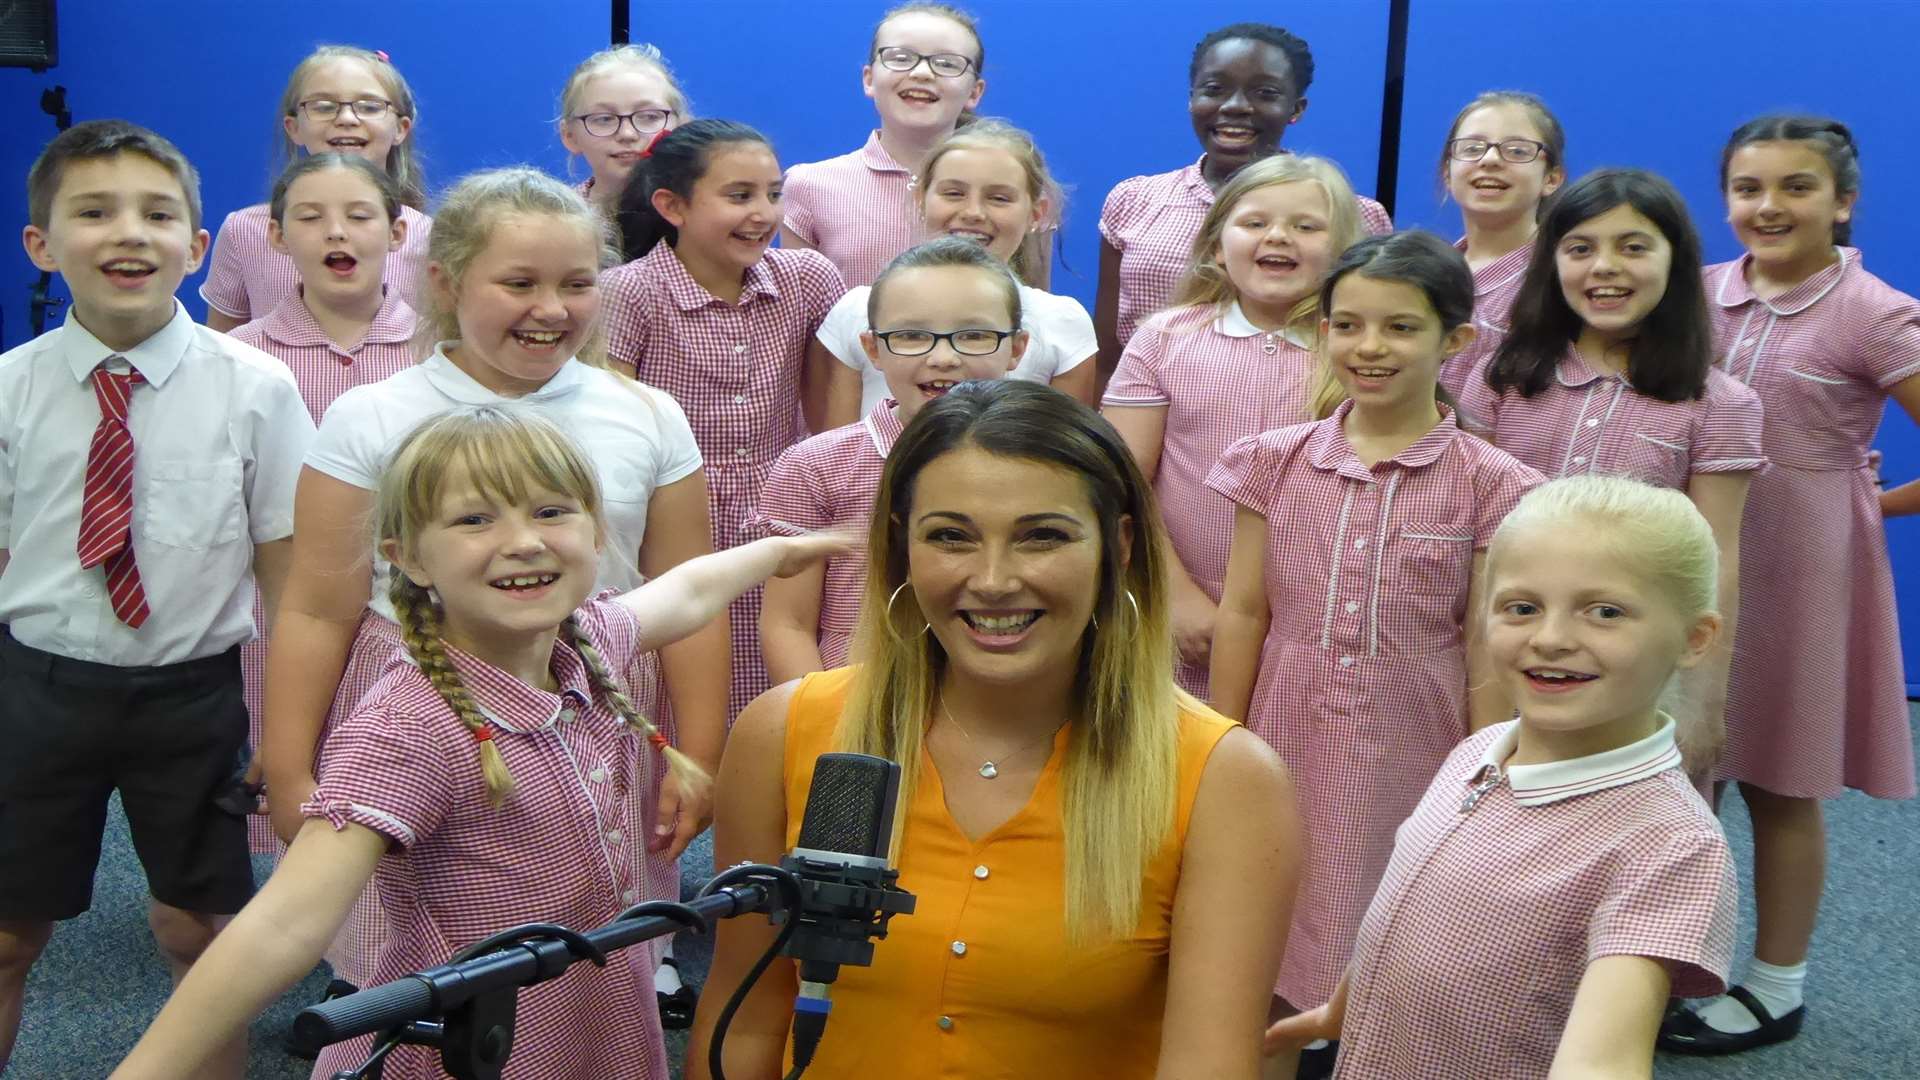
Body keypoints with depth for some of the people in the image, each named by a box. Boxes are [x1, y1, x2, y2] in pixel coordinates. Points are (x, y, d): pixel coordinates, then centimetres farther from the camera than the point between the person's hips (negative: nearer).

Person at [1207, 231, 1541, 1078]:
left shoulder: (1488, 484, -5)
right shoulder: (1276, 461, 1)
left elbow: (1485, 649, -3)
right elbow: (1243, 616, 4)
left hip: (1410, 762, -2)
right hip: (1285, 751, 2)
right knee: (1266, 978, 11)